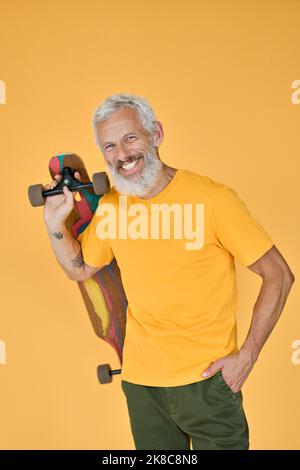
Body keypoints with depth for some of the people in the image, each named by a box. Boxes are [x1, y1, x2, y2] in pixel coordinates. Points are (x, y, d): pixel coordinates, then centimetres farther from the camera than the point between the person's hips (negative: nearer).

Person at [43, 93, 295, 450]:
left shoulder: (212, 197, -16)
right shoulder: (110, 206, 0)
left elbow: (278, 275, -11)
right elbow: (79, 269, 15)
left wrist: (246, 356, -13)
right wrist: (55, 223, -2)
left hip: (207, 378, -4)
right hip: (140, 380, 5)